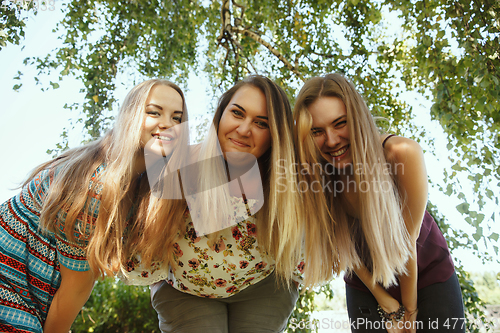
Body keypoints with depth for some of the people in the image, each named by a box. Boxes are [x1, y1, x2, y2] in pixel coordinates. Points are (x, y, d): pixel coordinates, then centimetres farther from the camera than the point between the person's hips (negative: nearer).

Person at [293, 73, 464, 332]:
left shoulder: (403, 154, -28)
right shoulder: (312, 179, -21)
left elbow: (407, 239, -18)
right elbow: (343, 247, -9)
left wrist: (410, 308, -8)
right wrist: (387, 305, -6)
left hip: (428, 273, -1)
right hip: (367, 286, 1)